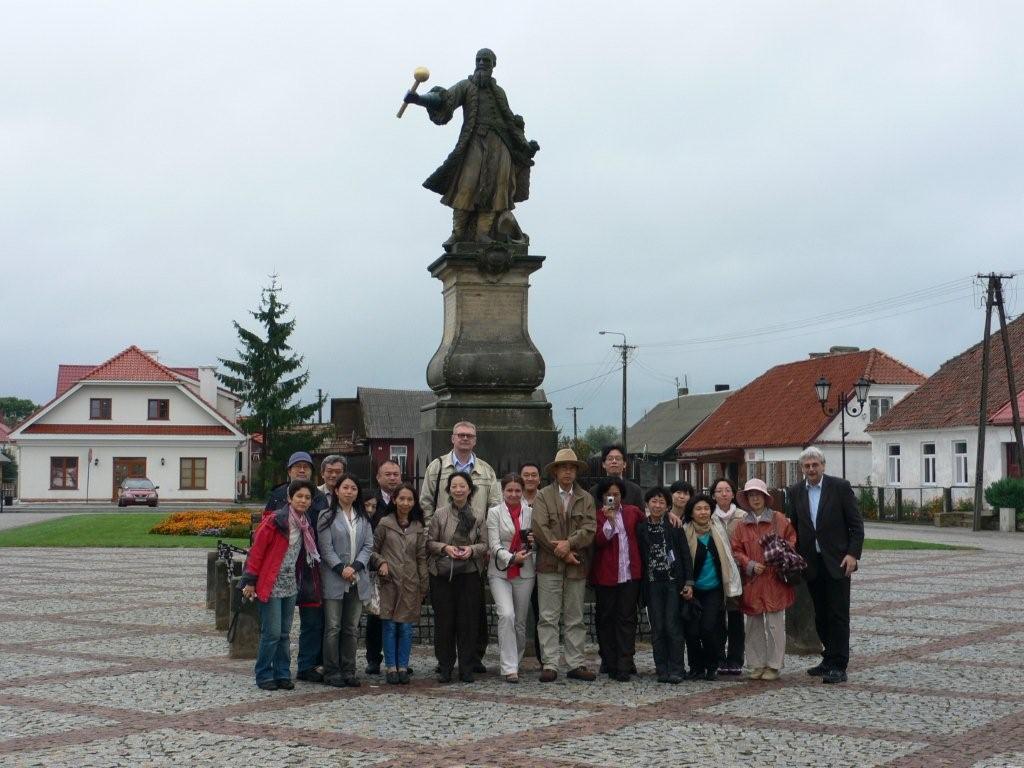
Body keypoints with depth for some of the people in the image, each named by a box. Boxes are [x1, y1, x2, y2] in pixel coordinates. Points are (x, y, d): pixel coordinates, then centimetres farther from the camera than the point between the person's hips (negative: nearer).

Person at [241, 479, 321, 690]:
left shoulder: (306, 526, 10)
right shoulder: (275, 521, -12)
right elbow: (256, 551, -11)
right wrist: (250, 581, -11)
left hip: (291, 586, 7)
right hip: (271, 586, -7)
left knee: (284, 633, 11)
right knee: (272, 633, -5)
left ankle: (282, 674, 18)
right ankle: (264, 676, 6)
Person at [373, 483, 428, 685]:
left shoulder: (418, 527, 10)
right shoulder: (385, 523, 2)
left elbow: (421, 558, 12)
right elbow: (373, 549, 7)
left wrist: (424, 585, 10)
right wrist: (381, 562, -12)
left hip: (410, 583, 2)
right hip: (389, 581, -2)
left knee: (406, 626, 2)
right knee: (389, 626, -2)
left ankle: (403, 666, 10)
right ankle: (391, 667, 5)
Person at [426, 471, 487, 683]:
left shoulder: (478, 517, 3)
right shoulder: (440, 514, -1)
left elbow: (484, 544, 6)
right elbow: (429, 542, 2)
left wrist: (472, 549, -13)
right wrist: (445, 548, -15)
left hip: (469, 574, 1)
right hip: (442, 574, -1)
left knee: (468, 621, 2)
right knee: (444, 621, 2)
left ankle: (466, 669, 12)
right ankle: (445, 667, 13)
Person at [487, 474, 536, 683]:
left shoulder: (530, 512, 8)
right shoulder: (494, 512, 1)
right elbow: (494, 545, -6)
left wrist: (534, 542, -8)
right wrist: (512, 558, -22)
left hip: (525, 572, 3)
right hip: (500, 572, -3)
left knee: (520, 621, 8)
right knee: (506, 615, -19)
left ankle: (515, 661, 26)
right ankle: (510, 668, -16)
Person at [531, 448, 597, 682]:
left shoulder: (586, 499, 12)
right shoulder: (543, 496, 5)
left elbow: (590, 528, 0)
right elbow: (539, 528, -6)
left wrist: (569, 544, -15)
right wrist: (561, 552, -10)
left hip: (577, 566, 2)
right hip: (549, 565, -2)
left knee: (575, 619, 7)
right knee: (549, 618, -2)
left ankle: (576, 664, 11)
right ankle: (550, 665, 0)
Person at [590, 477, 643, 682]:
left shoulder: (632, 512, 11)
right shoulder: (597, 515, 1)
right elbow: (598, 541, -11)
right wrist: (609, 519, -20)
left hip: (630, 574, 2)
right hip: (605, 575, -1)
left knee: (627, 619, -1)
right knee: (606, 619, 6)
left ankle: (624, 666, -2)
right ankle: (610, 663, 15)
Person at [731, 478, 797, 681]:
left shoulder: (779, 520, 2)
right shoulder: (741, 525, 7)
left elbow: (792, 540, 6)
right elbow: (736, 551, 7)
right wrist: (751, 565, -8)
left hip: (775, 580, -2)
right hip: (752, 581, 2)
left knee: (775, 624, -2)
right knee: (754, 625, 7)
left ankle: (774, 666, 6)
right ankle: (757, 665, 16)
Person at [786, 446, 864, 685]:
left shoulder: (840, 487, -4)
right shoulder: (795, 492, 7)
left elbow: (856, 523, -4)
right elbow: (792, 527, 12)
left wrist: (853, 554, -12)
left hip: (837, 561, -4)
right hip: (811, 564, 4)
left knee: (838, 615, -4)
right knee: (820, 615, 11)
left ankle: (838, 666, -3)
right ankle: (829, 659, 23)